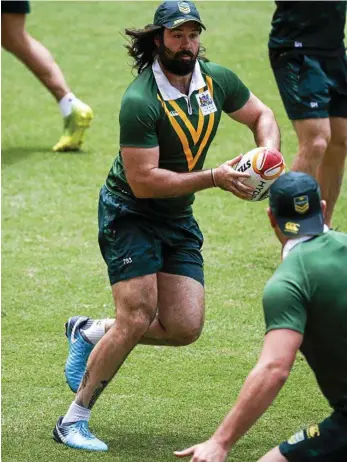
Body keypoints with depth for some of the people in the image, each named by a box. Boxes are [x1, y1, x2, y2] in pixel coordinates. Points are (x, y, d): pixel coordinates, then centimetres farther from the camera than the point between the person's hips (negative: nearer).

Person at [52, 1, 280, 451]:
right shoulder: (139, 102, -25)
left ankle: (90, 333, 21)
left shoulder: (218, 80, -5)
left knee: (185, 327, -2)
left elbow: (261, 115, 13)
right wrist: (213, 177, -28)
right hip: (129, 212, -7)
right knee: (137, 320, -16)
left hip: (179, 217, 7)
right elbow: (143, 182, -26)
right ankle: (74, 420, -3)